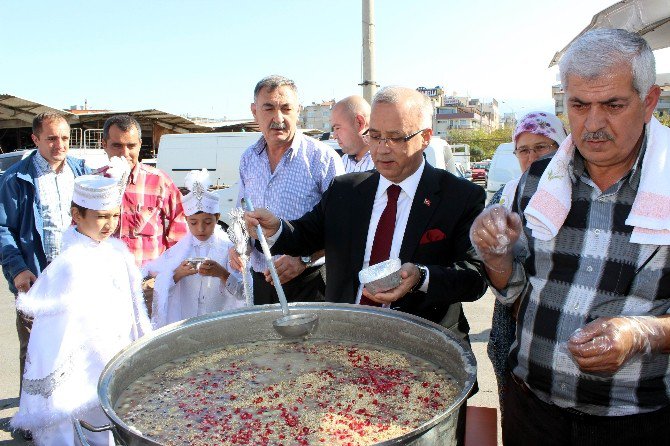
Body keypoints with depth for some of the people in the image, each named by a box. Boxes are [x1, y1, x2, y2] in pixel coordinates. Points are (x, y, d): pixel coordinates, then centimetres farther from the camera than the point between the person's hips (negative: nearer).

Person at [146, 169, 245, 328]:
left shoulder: (227, 248, 0)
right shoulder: (178, 249, 4)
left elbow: (241, 293, -4)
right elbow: (160, 290, 3)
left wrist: (223, 274, -20)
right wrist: (178, 274, -14)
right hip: (182, 320, 1)